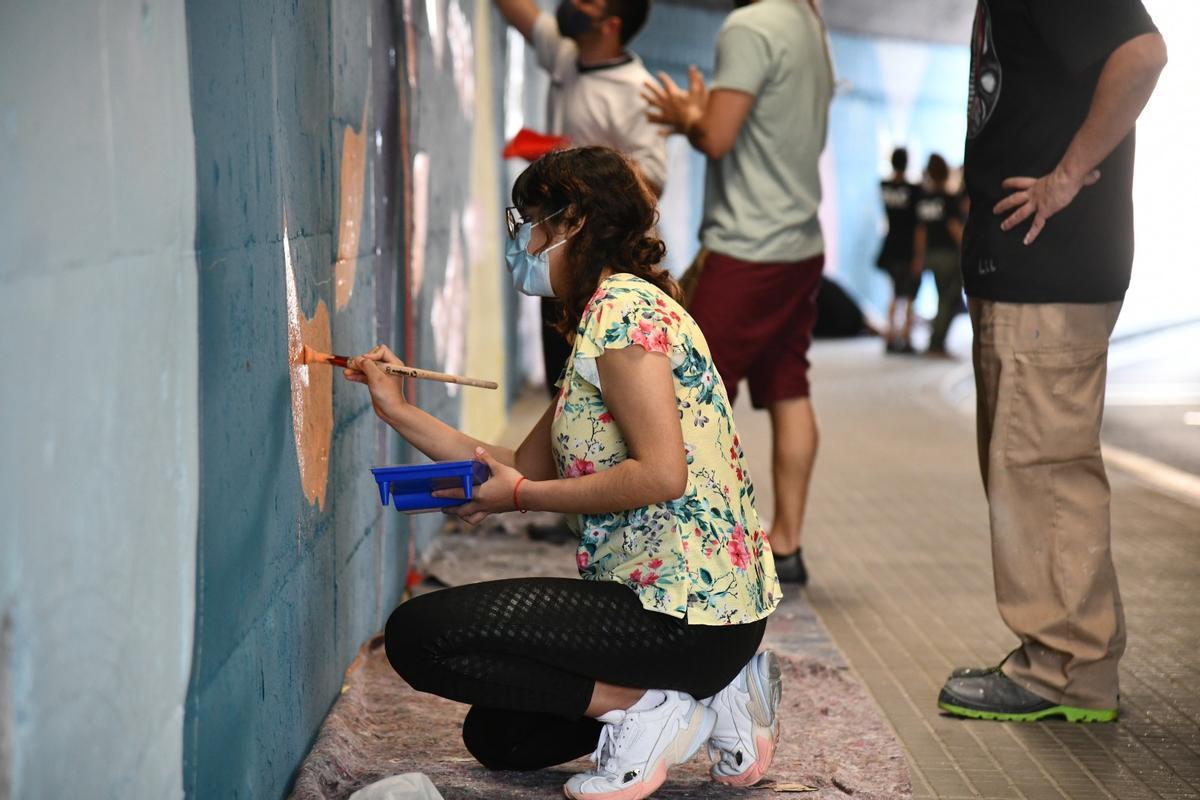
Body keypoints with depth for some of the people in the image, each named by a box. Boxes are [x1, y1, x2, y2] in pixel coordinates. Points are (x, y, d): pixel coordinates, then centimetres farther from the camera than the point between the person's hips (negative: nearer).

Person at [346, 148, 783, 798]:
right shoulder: (597, 324, 19)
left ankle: (641, 708, -8)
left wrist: (523, 496, -13)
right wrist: (396, 410, 18)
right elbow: (522, 472, 20)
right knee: (495, 736, 21)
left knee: (416, 633, -11)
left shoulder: (623, 305, -13)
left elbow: (662, 474, -24)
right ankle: (713, 694, 12)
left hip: (685, 610, -10)